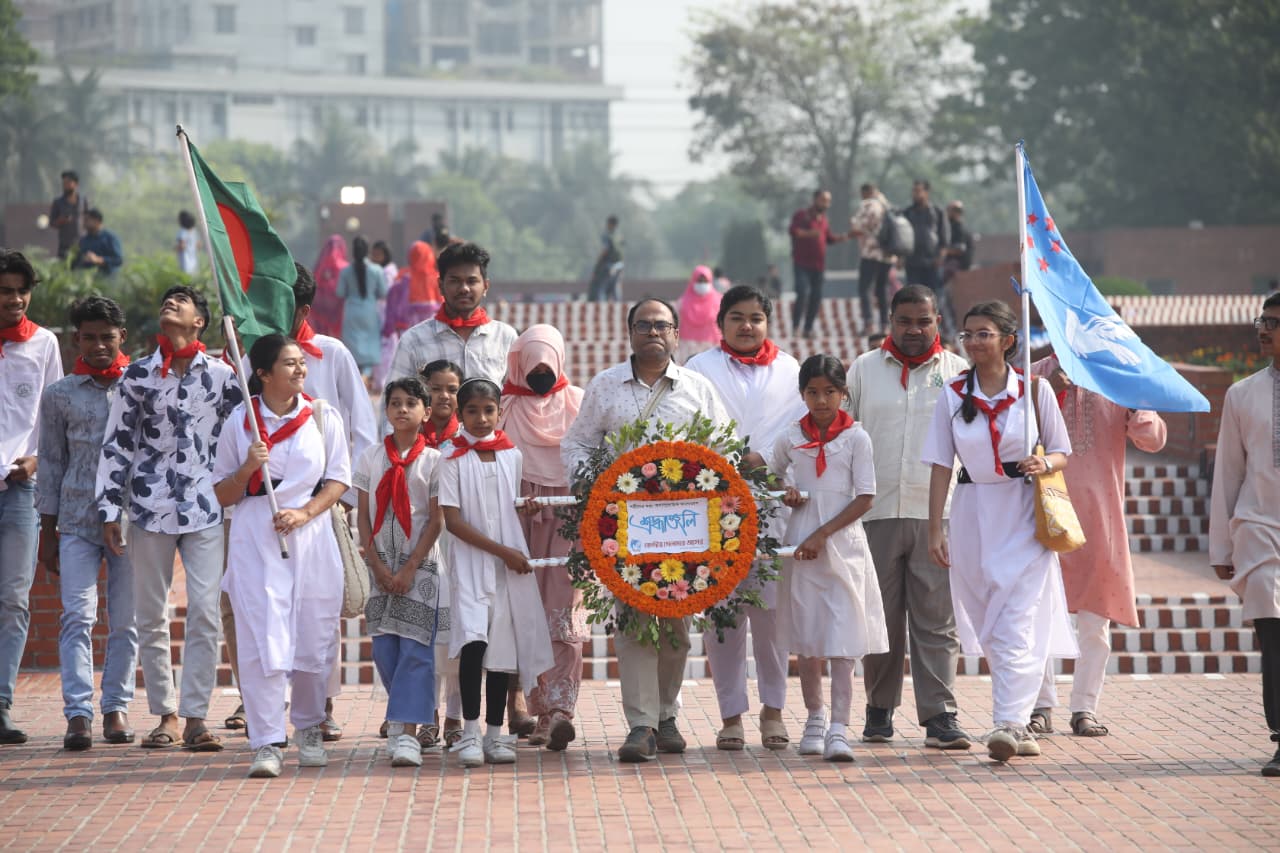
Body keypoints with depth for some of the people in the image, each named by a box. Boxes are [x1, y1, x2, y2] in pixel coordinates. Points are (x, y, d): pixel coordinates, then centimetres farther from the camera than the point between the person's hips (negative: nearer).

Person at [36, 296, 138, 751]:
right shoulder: (59, 395, 8)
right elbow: (51, 463, 11)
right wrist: (48, 532, 9)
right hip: (77, 521, 0)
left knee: (126, 619, 3)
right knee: (77, 616, -10)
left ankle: (116, 707, 12)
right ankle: (78, 714, -15)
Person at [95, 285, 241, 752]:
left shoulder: (221, 375, 6)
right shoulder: (137, 376, 8)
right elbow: (117, 444, 7)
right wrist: (109, 510, 4)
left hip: (205, 507, -1)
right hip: (150, 505, 1)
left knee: (205, 612, -9)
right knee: (151, 616, 2)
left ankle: (196, 716, -6)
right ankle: (166, 715, 10)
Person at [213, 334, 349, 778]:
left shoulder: (323, 417, 6)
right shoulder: (240, 421, 4)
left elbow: (338, 480, 6)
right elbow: (223, 494, 7)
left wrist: (304, 512, -10)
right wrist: (248, 468, -12)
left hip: (310, 537, 1)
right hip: (254, 539, -1)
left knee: (314, 637, 4)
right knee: (261, 638, -10)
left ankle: (309, 729, 25)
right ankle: (266, 743, -9)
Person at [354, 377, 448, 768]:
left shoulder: (432, 460, 0)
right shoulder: (371, 458, 7)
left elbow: (436, 521, -3)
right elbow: (363, 518, 6)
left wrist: (410, 568, -10)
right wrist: (378, 566, -3)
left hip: (421, 565, -3)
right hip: (381, 564, 3)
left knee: (416, 648, -9)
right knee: (384, 647, 2)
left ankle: (408, 733, -13)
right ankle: (401, 720, 20)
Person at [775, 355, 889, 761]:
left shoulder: (856, 438, -2)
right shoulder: (790, 438, 6)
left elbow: (865, 498, -5)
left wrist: (822, 535, -12)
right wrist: (784, 494, 0)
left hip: (843, 542, -3)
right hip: (800, 544, 3)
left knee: (841, 642, -9)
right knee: (806, 639, 8)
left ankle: (838, 729, -13)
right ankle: (815, 720, 22)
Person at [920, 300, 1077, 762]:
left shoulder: (1035, 390, -1)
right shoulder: (953, 395, 5)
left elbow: (1061, 453, 6)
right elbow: (941, 465, 5)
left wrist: (1044, 464, -17)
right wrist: (935, 528, 0)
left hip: (1025, 515, -3)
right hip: (974, 514, 3)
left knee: (1016, 624, -13)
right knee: (989, 627, 7)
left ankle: (1009, 723, -20)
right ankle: (1020, 723, 19)